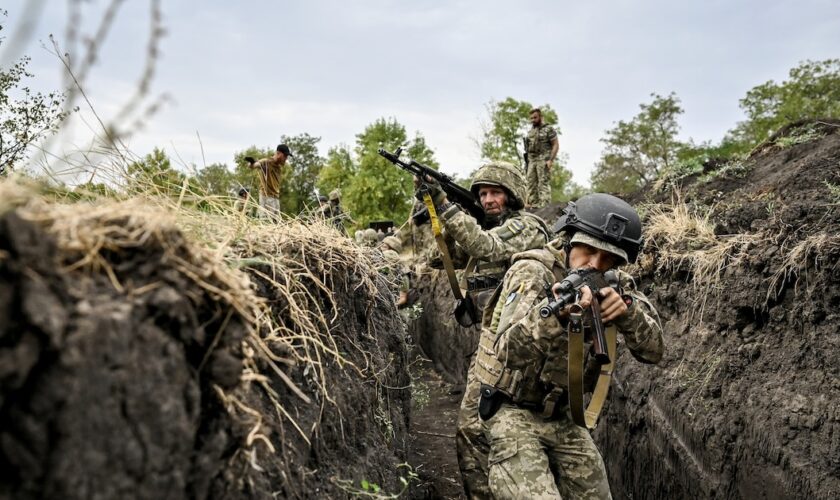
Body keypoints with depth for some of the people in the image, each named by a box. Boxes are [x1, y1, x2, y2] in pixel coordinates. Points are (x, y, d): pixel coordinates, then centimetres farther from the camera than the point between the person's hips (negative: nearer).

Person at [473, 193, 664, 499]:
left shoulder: (613, 283, -3)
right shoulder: (532, 272, -20)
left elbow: (653, 350, -9)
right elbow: (510, 351, -34)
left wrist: (626, 308, -28)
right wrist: (555, 312, -52)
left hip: (565, 417, 6)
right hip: (515, 414, -6)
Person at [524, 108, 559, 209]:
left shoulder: (548, 130, -1)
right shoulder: (530, 132, 19)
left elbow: (556, 145, -6)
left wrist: (551, 160, -16)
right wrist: (527, 163, 13)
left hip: (543, 160, -7)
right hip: (531, 161, 7)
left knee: (544, 183, -12)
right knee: (531, 184, 4)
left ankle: (545, 206, -16)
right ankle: (533, 205, 7)